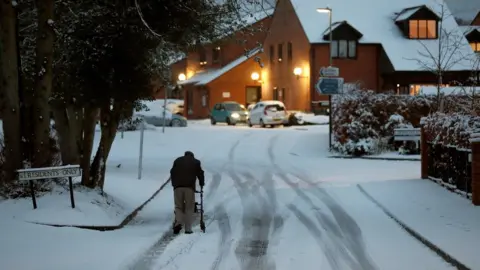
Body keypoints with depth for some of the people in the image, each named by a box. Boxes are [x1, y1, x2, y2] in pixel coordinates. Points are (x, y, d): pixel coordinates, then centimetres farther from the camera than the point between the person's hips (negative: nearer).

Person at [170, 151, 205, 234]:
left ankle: (178, 222, -16)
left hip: (178, 187, 2)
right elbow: (200, 173, 13)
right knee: (189, 208, 3)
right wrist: (202, 183, 26)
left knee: (178, 206, 9)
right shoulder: (196, 162, 16)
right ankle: (188, 229, -1)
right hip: (189, 187, -2)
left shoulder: (177, 160, 21)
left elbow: (172, 173, 18)